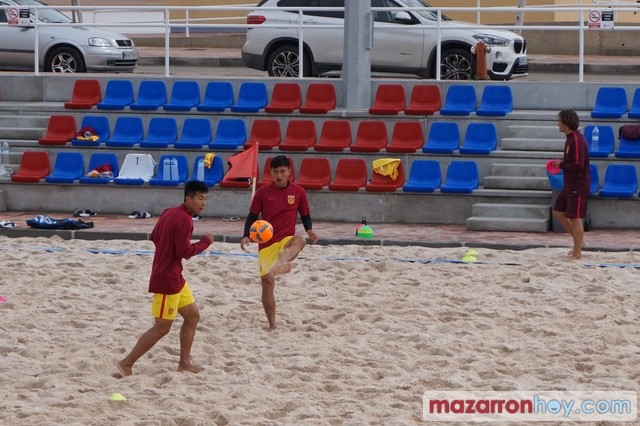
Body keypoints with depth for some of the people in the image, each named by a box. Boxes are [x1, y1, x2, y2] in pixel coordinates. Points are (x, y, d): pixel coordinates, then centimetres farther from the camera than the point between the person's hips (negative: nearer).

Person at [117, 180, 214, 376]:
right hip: (167, 280, -10)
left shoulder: (170, 213, 9)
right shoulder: (184, 219, -20)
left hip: (175, 278, 10)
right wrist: (205, 242, -10)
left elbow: (154, 237, 16)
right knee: (162, 328, -5)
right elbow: (184, 251, -23)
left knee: (192, 316, 16)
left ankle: (184, 362, 20)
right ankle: (126, 364, -1)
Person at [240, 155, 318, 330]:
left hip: (286, 241, -1)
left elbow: (305, 216, 12)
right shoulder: (262, 193, 1)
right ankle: (272, 325, 10)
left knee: (300, 241, -37)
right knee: (267, 282, -4)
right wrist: (246, 236, -10)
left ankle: (281, 262, -68)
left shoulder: (298, 192, 2)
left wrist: (309, 230, -10)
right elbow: (252, 216, 6)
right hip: (266, 244, 1)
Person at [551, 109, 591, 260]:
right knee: (558, 212, 15)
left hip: (578, 186, -10)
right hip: (569, 185, 10)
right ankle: (579, 241, 24)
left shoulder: (577, 140, -20)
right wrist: (561, 164, 5)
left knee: (575, 218, -3)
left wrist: (561, 165, -13)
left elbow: (578, 165, -25)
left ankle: (577, 253, 5)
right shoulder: (570, 138, 10)